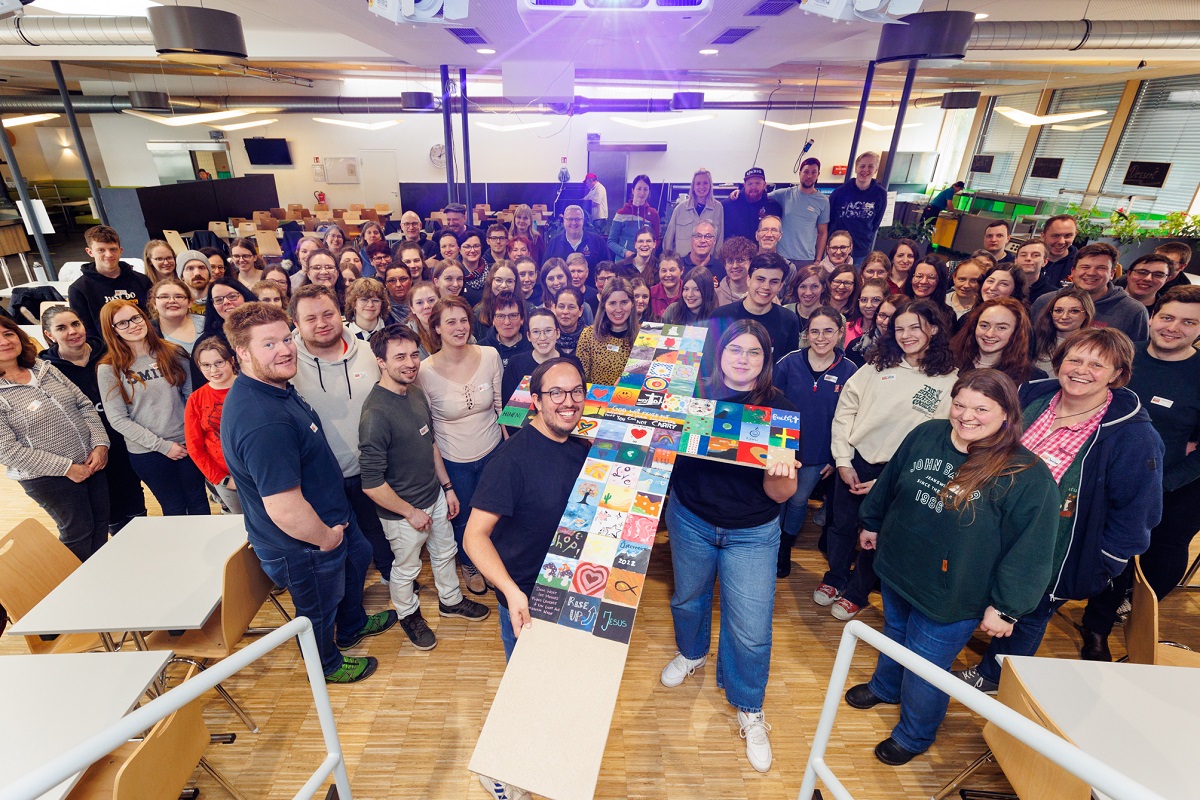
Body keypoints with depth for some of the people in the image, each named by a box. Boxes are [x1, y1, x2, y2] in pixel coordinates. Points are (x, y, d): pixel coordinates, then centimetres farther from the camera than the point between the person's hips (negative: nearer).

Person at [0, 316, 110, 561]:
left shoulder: (45, 369, 3)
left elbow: (85, 405, 5)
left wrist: (100, 444, -8)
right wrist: (66, 467, -18)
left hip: (92, 463, 5)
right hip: (48, 477, -5)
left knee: (101, 524, 16)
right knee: (78, 531, 9)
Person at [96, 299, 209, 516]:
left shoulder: (172, 353, 0)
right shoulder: (109, 369, -6)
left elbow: (190, 394, 4)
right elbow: (118, 419, -7)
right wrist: (162, 445, -12)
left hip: (188, 443, 2)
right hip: (147, 452, -1)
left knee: (198, 502, 12)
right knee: (174, 509, 11)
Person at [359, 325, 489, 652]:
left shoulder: (417, 392, -4)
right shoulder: (376, 413, -30)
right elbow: (371, 483, -28)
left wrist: (447, 486, 11)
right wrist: (411, 512, -17)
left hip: (435, 496, 7)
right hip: (402, 512, -7)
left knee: (445, 552, 26)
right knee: (405, 569, 18)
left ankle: (450, 600, 51)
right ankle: (408, 614, 46)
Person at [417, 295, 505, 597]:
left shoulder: (490, 356, -12)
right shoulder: (425, 371, -18)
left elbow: (500, 404, 1)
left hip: (493, 451, 2)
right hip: (454, 460, -2)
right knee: (463, 518, 20)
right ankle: (469, 566, 51)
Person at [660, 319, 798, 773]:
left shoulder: (780, 409, -11)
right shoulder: (696, 395, -8)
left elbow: (781, 494, -11)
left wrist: (781, 475, -34)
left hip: (752, 533, -1)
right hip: (690, 519, 2)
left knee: (751, 628, 4)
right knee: (688, 596, 23)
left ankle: (749, 709, 34)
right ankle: (691, 653, 57)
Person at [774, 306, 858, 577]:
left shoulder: (849, 370, -9)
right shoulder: (789, 362, -10)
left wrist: (838, 457, -1)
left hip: (818, 455, 1)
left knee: (799, 500, 17)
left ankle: (786, 547, 40)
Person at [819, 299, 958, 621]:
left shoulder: (951, 380, -8)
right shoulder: (879, 365, 0)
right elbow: (845, 409, 0)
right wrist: (843, 460, -6)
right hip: (854, 461, 3)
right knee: (841, 525, 16)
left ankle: (856, 593, 37)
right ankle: (834, 578, 41)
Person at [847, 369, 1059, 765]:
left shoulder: (1028, 476, -21)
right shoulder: (925, 435, -7)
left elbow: (1031, 550, -16)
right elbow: (889, 483, 7)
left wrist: (1006, 606, -14)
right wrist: (872, 522, 17)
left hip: (950, 596, -4)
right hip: (896, 570, 5)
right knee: (894, 634, 28)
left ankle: (913, 736, 41)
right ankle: (884, 687, 57)